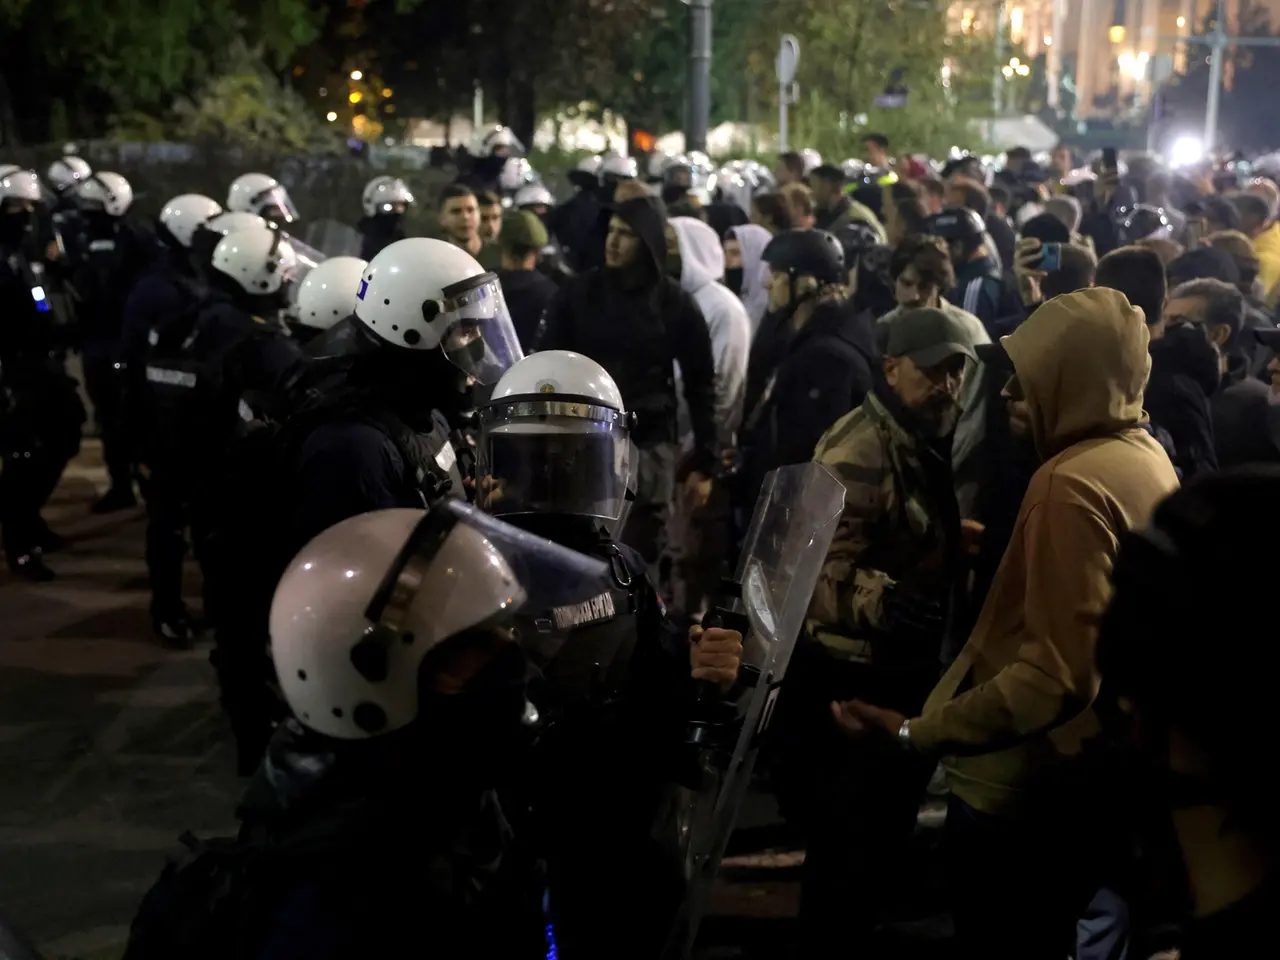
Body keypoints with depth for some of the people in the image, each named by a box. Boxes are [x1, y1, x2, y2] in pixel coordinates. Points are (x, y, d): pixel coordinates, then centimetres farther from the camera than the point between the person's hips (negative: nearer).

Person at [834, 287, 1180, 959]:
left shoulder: (1072, 483, -24)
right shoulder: (1146, 455, 5)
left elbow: (1059, 670, -29)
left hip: (1024, 787, -9)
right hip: (1085, 775, 9)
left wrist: (918, 732, -30)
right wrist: (1003, 552, 19)